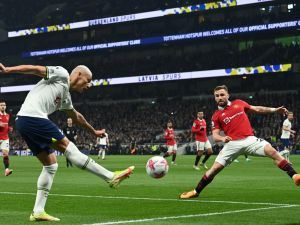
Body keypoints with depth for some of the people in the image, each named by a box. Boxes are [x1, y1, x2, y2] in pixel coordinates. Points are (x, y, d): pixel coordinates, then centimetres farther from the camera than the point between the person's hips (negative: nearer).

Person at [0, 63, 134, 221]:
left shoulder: (65, 96, 27)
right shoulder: (61, 74, 1)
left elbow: (76, 116, 43)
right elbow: (35, 69, -9)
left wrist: (94, 131, 55)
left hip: (24, 123, 10)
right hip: (33, 117, -10)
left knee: (51, 165, 11)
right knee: (67, 147, -6)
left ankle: (38, 212, 9)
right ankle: (111, 177, -2)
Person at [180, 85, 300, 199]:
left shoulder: (239, 103, 14)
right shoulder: (216, 116, 8)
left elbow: (256, 109, 24)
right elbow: (215, 136, 3)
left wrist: (274, 110, 17)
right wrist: (222, 138, -21)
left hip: (249, 139, 1)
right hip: (232, 144, -1)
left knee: (272, 151, -21)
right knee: (216, 168, -8)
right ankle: (196, 191, 8)